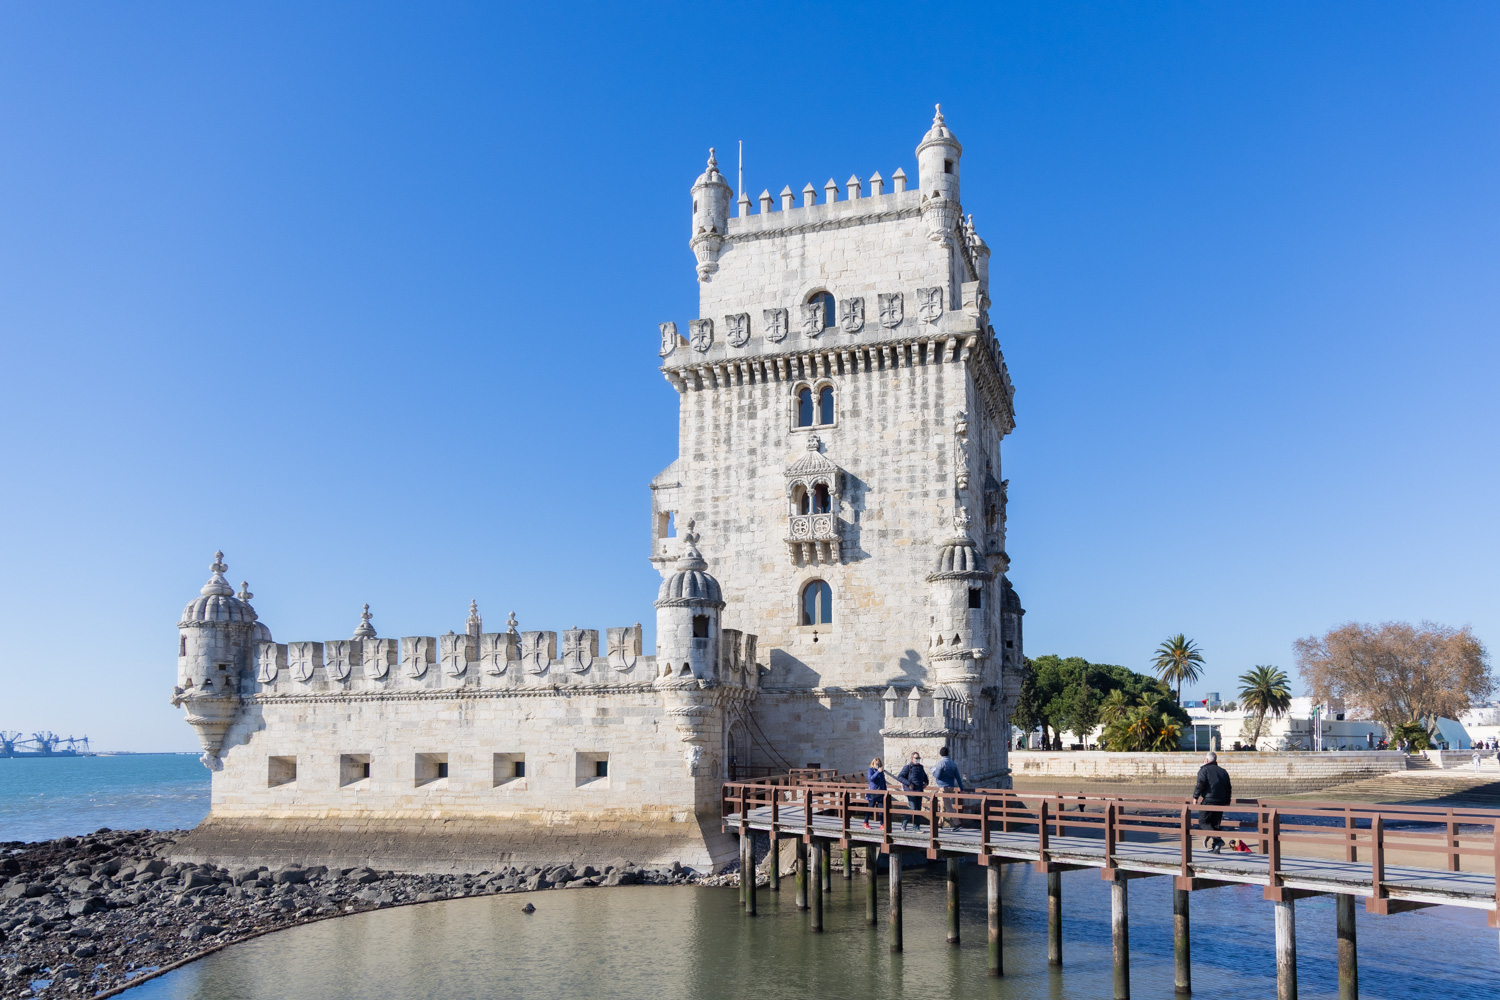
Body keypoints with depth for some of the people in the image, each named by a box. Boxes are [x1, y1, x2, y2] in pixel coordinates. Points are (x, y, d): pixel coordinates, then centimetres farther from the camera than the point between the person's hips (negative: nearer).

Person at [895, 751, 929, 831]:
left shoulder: (921, 767, 14)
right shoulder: (908, 767, -5)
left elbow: (925, 776, 33)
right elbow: (899, 777, -11)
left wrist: (926, 783, 12)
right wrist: (908, 783, -18)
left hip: (919, 792, 6)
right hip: (911, 791, -6)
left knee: (919, 810, 5)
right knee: (913, 809, -11)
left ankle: (917, 827, 11)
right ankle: (904, 823, 4)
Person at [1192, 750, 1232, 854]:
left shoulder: (1204, 769, 0)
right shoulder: (1223, 771, 18)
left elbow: (1201, 784, -13)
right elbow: (1228, 788, 19)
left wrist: (1195, 797, -6)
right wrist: (1227, 802, 25)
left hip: (1208, 800, -6)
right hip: (1221, 802, 6)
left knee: (1204, 821, 0)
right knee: (1215, 823, 12)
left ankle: (1217, 839, -20)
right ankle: (1215, 846, 9)